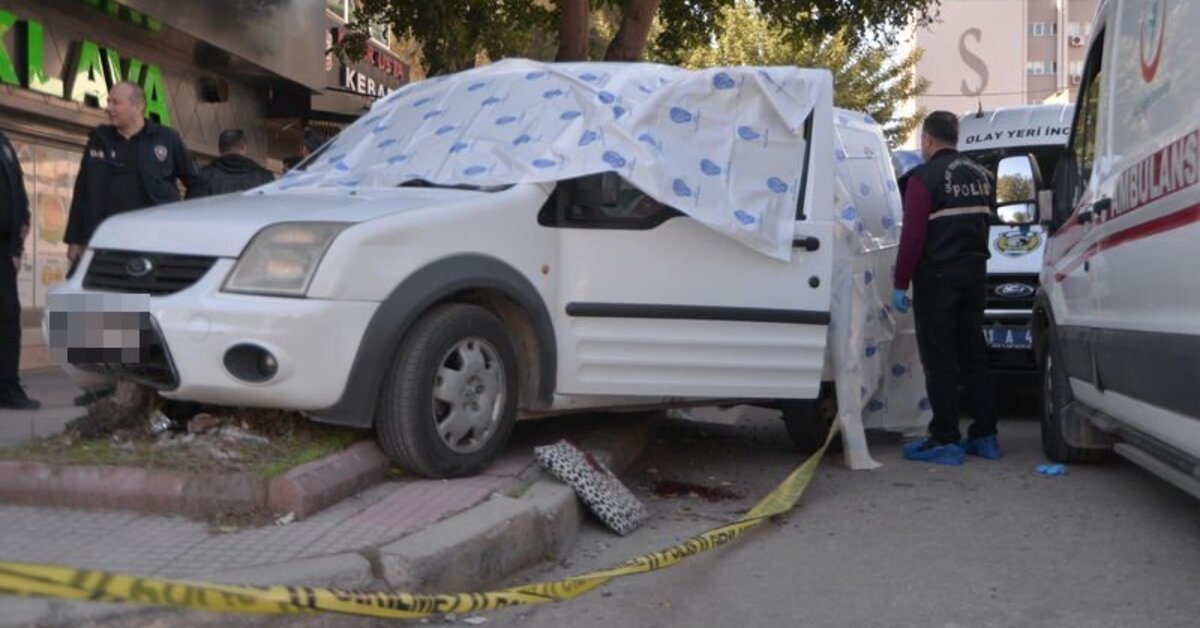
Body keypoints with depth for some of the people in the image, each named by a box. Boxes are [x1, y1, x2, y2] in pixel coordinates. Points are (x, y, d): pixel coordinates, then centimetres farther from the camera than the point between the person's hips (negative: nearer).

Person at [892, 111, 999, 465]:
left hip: (938, 276, -7)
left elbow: (913, 235, -17)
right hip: (974, 273, 7)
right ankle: (985, 435, 17)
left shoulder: (925, 177, -12)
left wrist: (900, 283, -14)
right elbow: (983, 222, 18)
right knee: (974, 356, 13)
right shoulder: (981, 175, 12)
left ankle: (945, 440, -3)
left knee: (939, 362, -3)